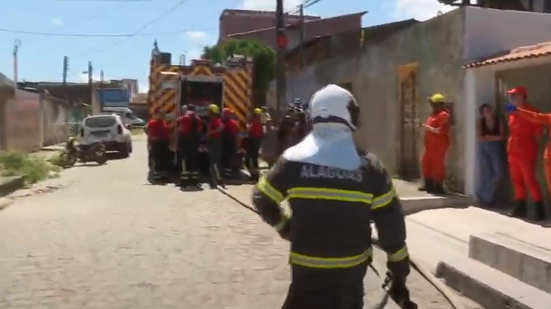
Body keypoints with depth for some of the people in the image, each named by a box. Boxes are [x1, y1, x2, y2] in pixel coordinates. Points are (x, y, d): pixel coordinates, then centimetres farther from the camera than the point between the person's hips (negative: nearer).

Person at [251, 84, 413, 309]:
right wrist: (399, 274, 5)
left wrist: (285, 227, 20)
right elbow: (391, 224, -5)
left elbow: (262, 200, 2)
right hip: (352, 269, 1)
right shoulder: (369, 167, -7)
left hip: (307, 269, -1)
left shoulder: (294, 160, -8)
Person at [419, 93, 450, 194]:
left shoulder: (443, 115, -14)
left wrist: (429, 128, -19)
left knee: (437, 164, -7)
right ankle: (429, 184, 21)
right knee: (426, 162, 12)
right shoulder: (434, 114, 17)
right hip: (431, 143, 10)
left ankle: (438, 186, -2)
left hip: (439, 144, -10)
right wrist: (426, 127, 10)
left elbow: (442, 130, -23)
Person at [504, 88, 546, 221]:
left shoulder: (530, 111, -11)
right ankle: (520, 207, 19)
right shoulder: (513, 112, 12)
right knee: (517, 180, 11)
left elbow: (539, 131, -12)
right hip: (514, 151, 8)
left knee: (530, 180, -7)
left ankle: (540, 209, 0)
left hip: (526, 152, -8)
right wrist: (510, 148, 15)